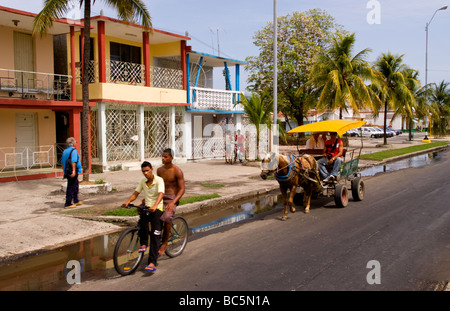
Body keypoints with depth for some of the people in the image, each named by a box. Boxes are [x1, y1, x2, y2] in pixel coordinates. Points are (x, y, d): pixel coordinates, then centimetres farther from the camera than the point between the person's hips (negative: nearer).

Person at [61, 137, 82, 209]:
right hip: (73, 172, -9)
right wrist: (74, 170, -30)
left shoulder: (65, 151, 14)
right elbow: (73, 161, -25)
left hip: (67, 172, 9)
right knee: (71, 188, -5)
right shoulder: (73, 150, -12)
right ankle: (68, 204, -3)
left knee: (76, 185, 22)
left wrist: (64, 171, 25)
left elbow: (62, 162, 18)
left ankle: (76, 201, 31)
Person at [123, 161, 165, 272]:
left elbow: (161, 194, -23)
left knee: (155, 235, -13)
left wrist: (155, 206, -41)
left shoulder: (159, 180, -9)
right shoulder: (143, 181, 9)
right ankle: (143, 244, -18)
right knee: (142, 213, -32)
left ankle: (152, 262, -16)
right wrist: (128, 202, -10)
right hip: (147, 207, 4)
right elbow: (135, 193, 10)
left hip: (157, 209, -4)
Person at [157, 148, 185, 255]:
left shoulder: (177, 171, -9)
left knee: (167, 217, -33)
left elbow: (182, 189, -13)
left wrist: (173, 202, -26)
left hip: (172, 198, -6)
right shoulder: (159, 170, 9)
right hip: (160, 197, 6)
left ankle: (165, 243, -11)